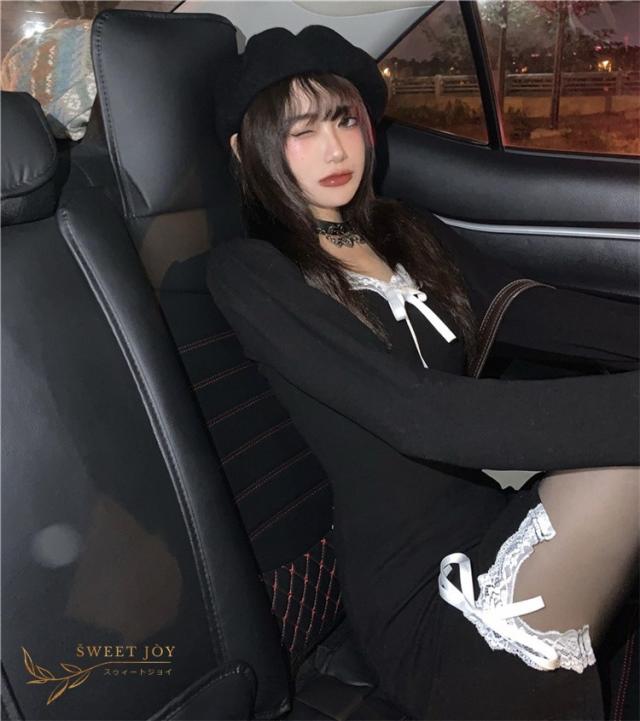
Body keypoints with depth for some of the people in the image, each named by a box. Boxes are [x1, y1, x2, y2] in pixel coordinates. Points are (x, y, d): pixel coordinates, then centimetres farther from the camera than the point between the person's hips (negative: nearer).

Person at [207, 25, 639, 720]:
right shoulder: (247, 271, -7)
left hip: (496, 526, 7)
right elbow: (418, 414, -21)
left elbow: (539, 314, -3)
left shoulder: (404, 231, 14)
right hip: (432, 607, -6)